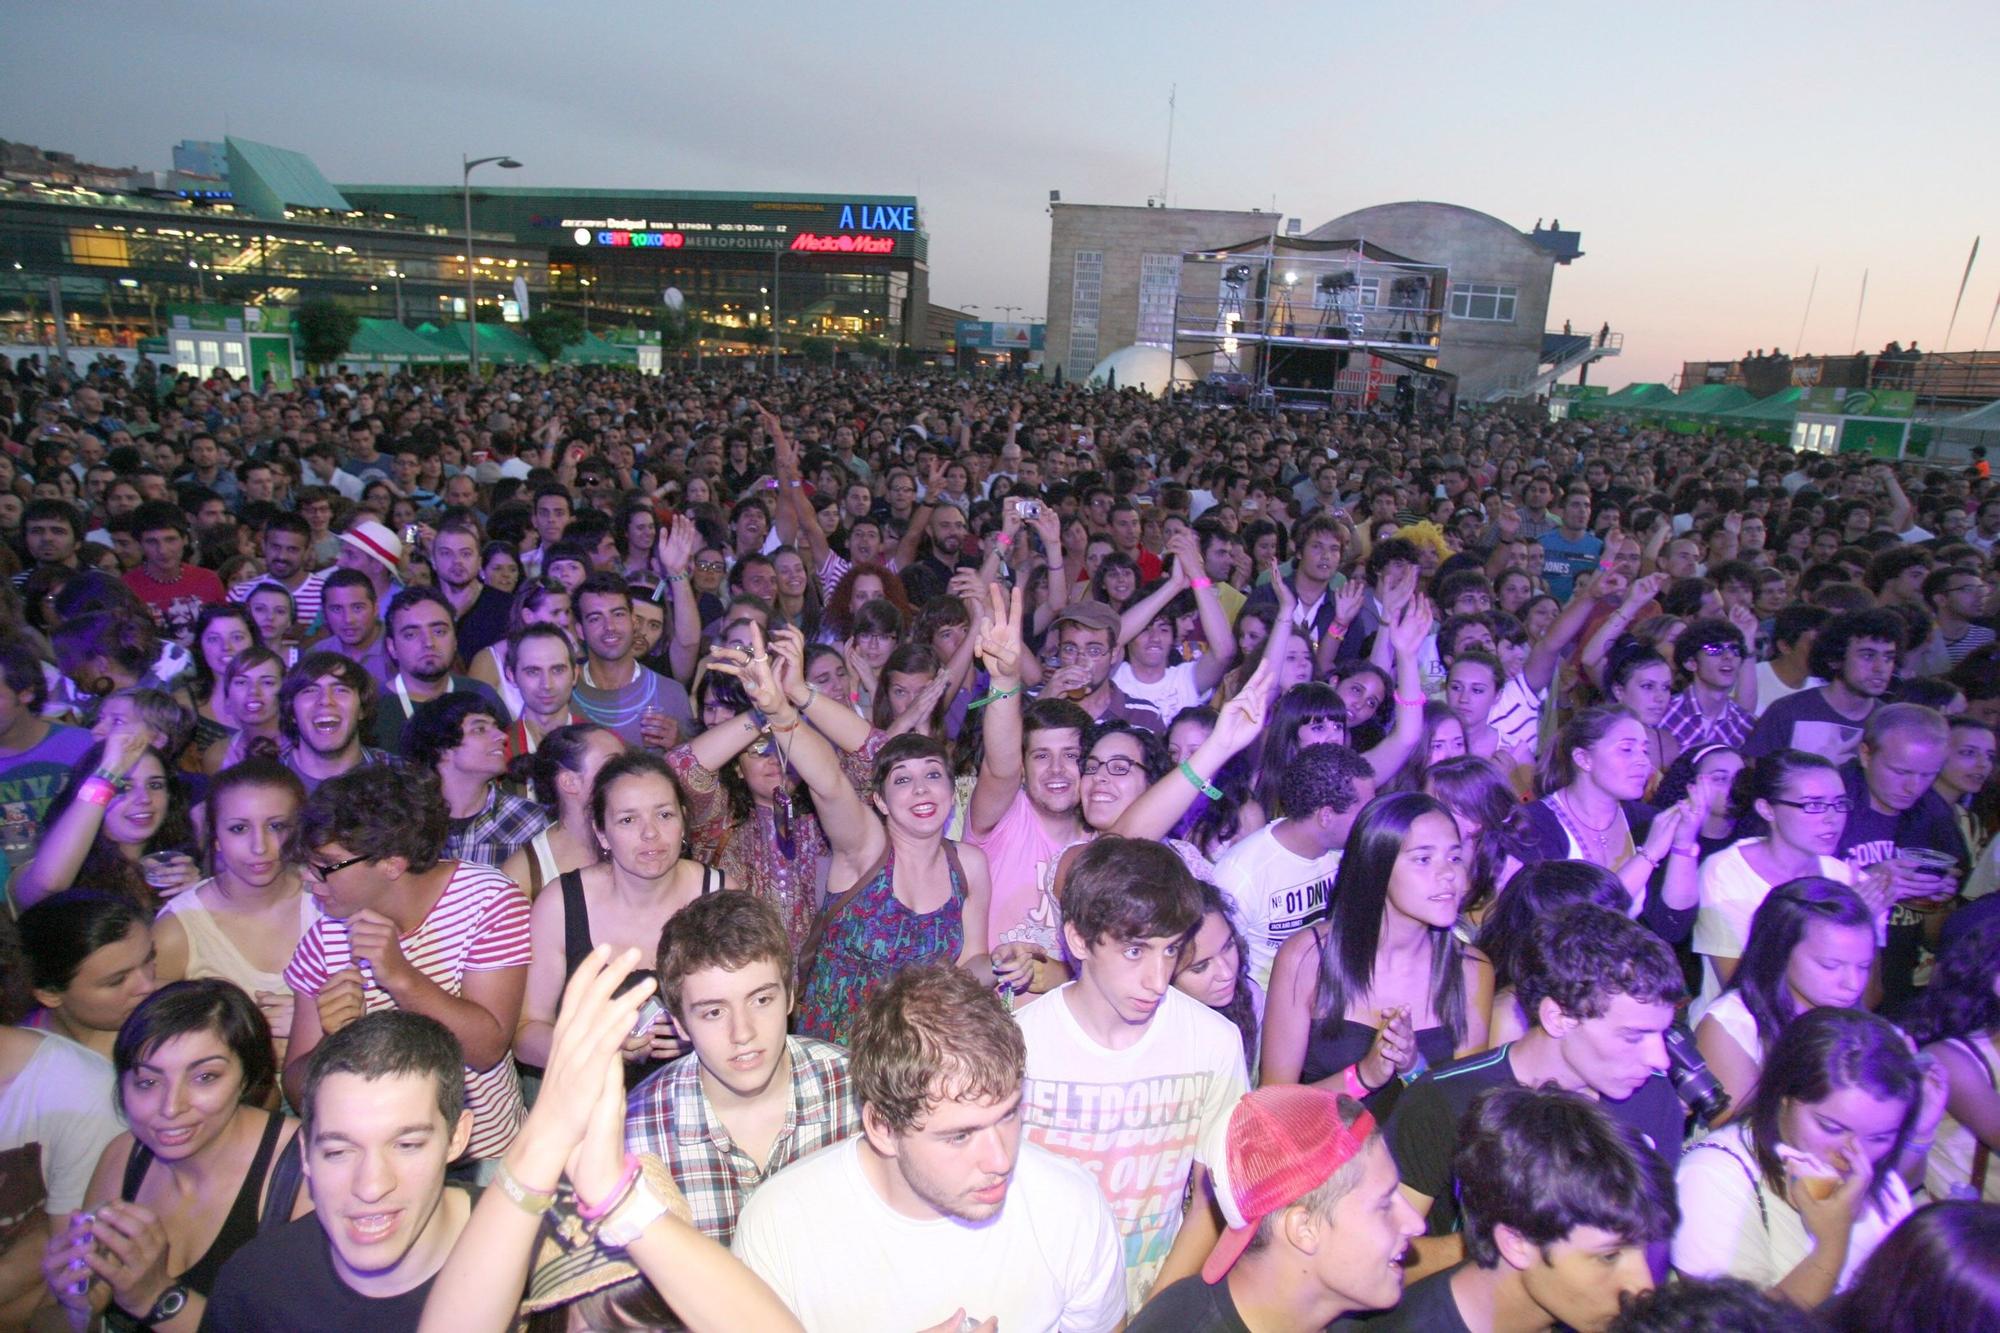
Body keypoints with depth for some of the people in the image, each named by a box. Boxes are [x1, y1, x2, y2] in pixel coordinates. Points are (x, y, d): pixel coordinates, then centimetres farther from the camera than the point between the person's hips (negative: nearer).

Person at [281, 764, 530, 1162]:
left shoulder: (489, 899, -11)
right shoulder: (326, 938, -1)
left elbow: (488, 1049, -17)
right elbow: (297, 1091, 1)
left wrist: (401, 977, -26)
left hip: (485, 1155, -2)